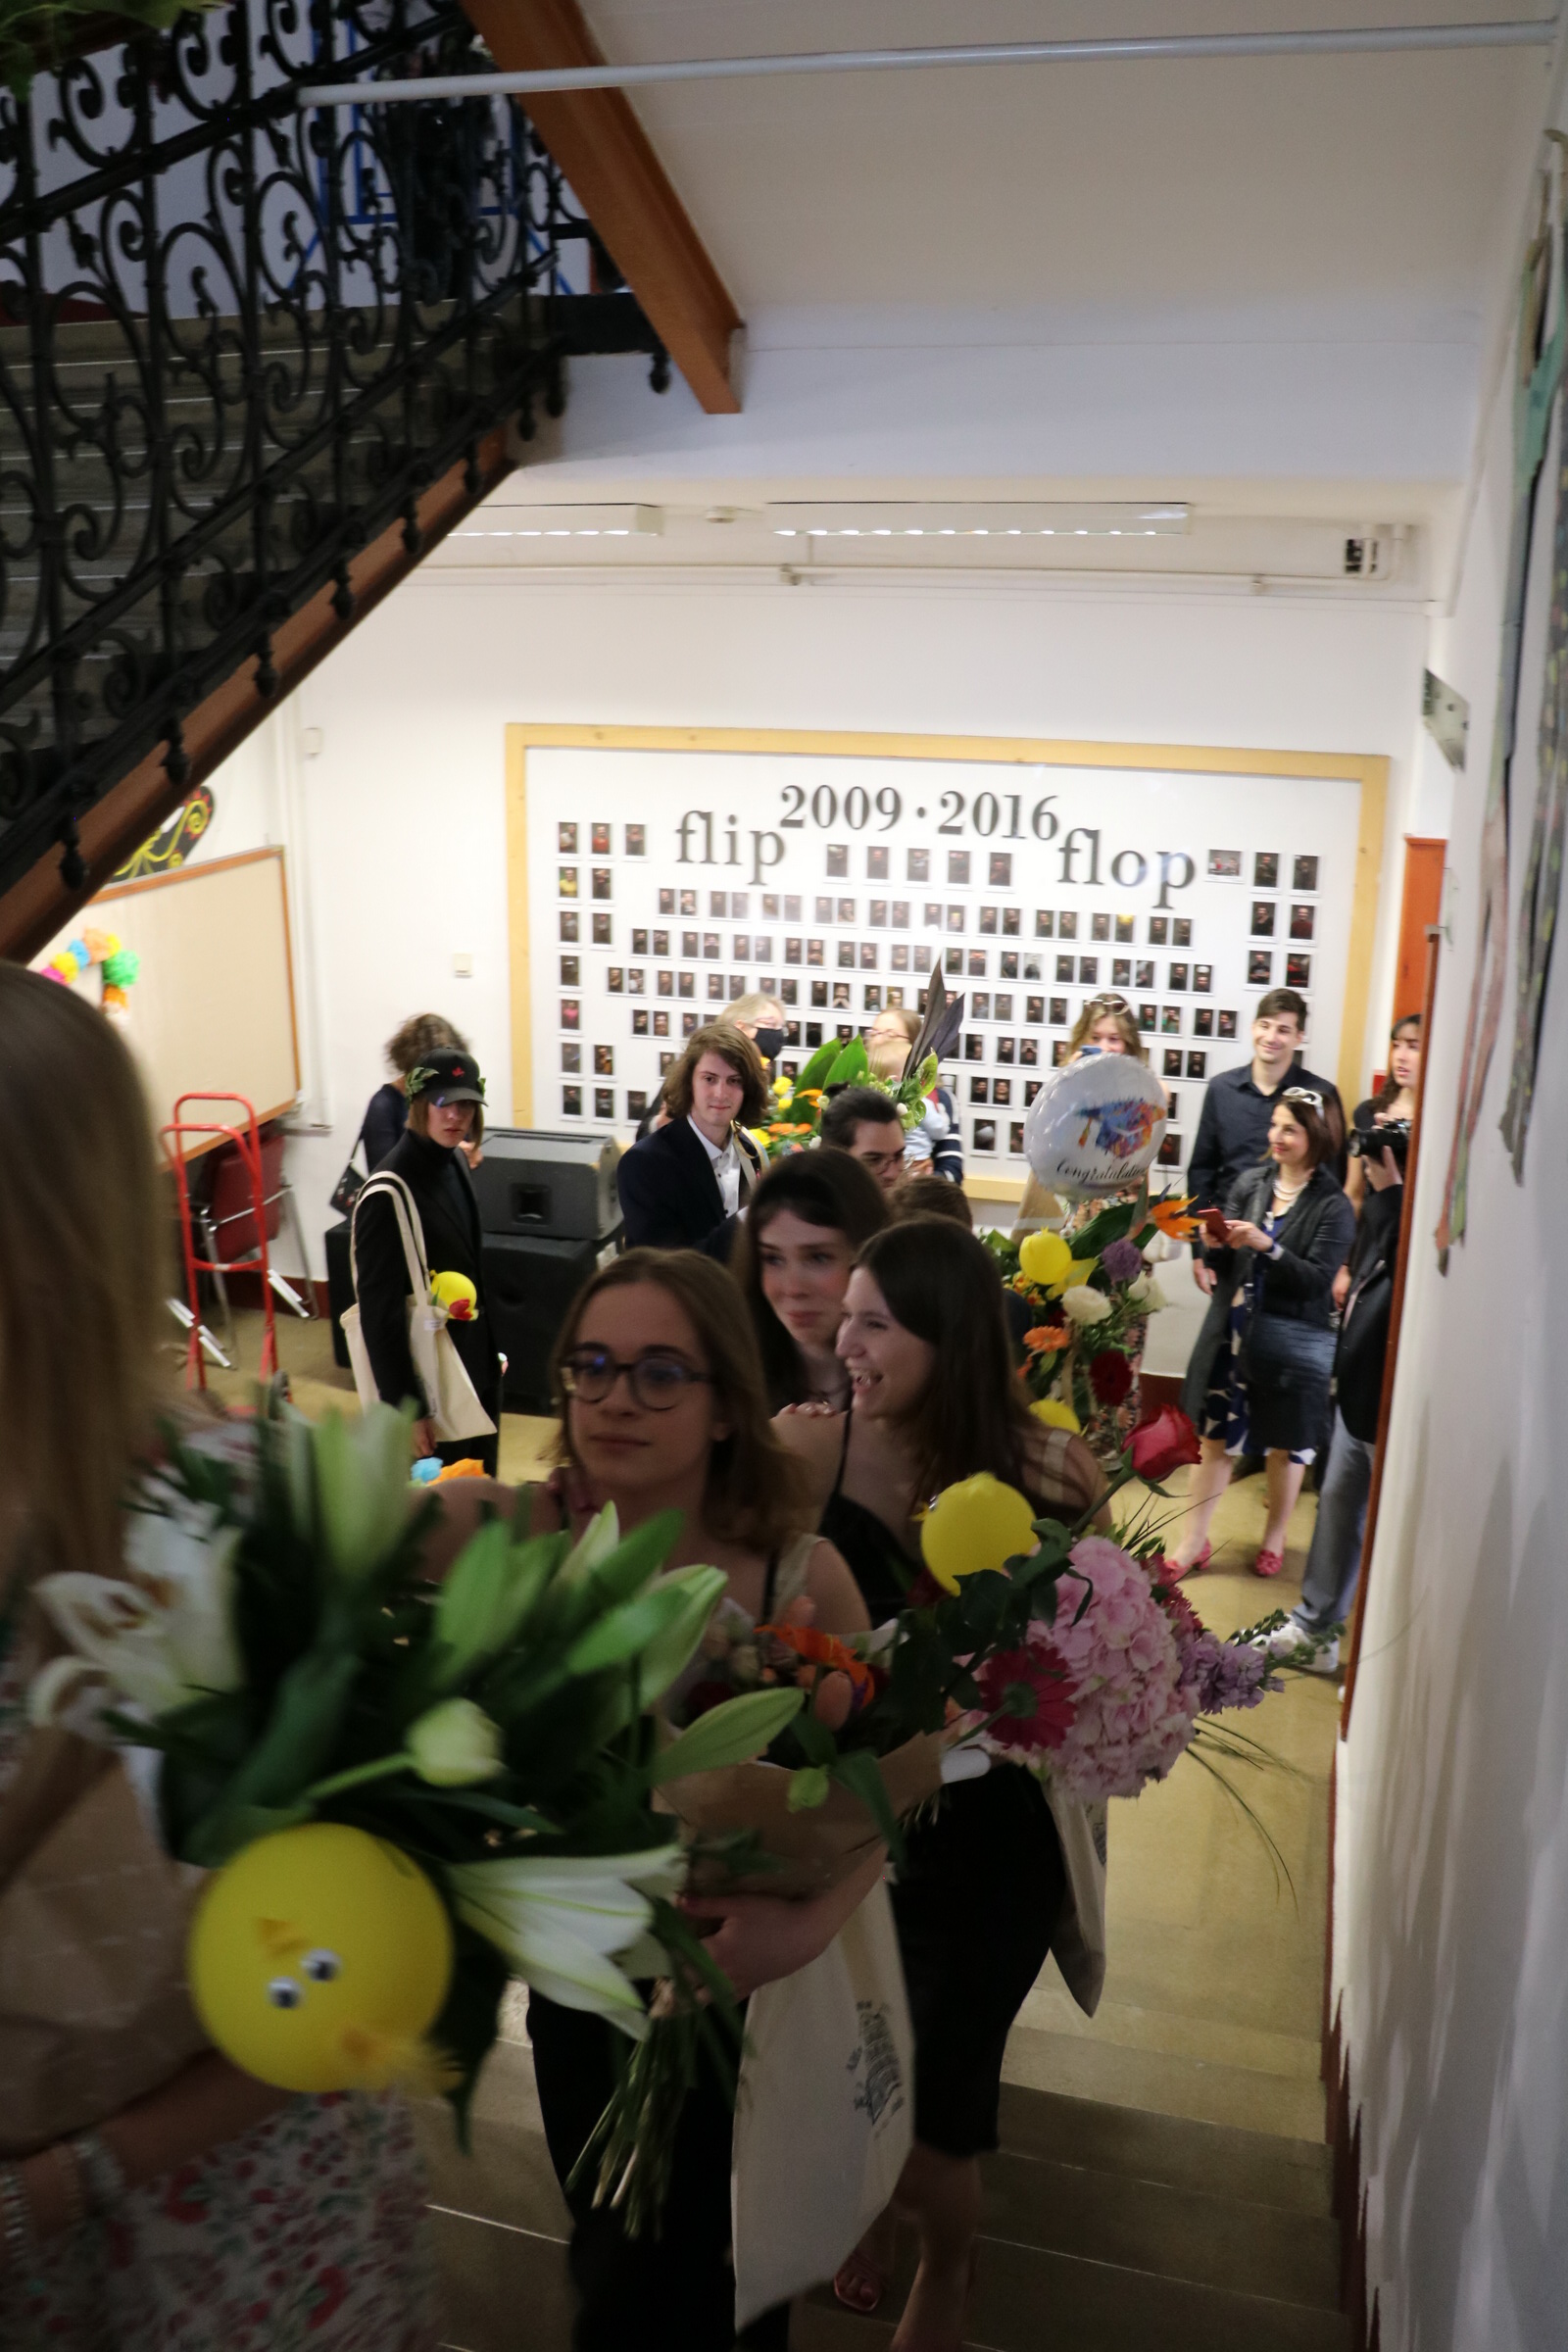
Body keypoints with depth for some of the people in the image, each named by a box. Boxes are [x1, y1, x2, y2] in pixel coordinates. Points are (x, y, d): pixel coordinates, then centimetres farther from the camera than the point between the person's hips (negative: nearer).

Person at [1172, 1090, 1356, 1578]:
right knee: (1214, 1434, 7)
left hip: (1293, 1337, -3)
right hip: (1233, 1327, 3)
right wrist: (1216, 1245, -14)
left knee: (1285, 1443, 12)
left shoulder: (1332, 1206, -8)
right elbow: (1224, 1268, 7)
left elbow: (1318, 1280, -16)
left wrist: (1265, 1245, -24)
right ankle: (1193, 1540, 17)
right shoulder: (1251, 1183, 4)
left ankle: (1274, 1538, 32)